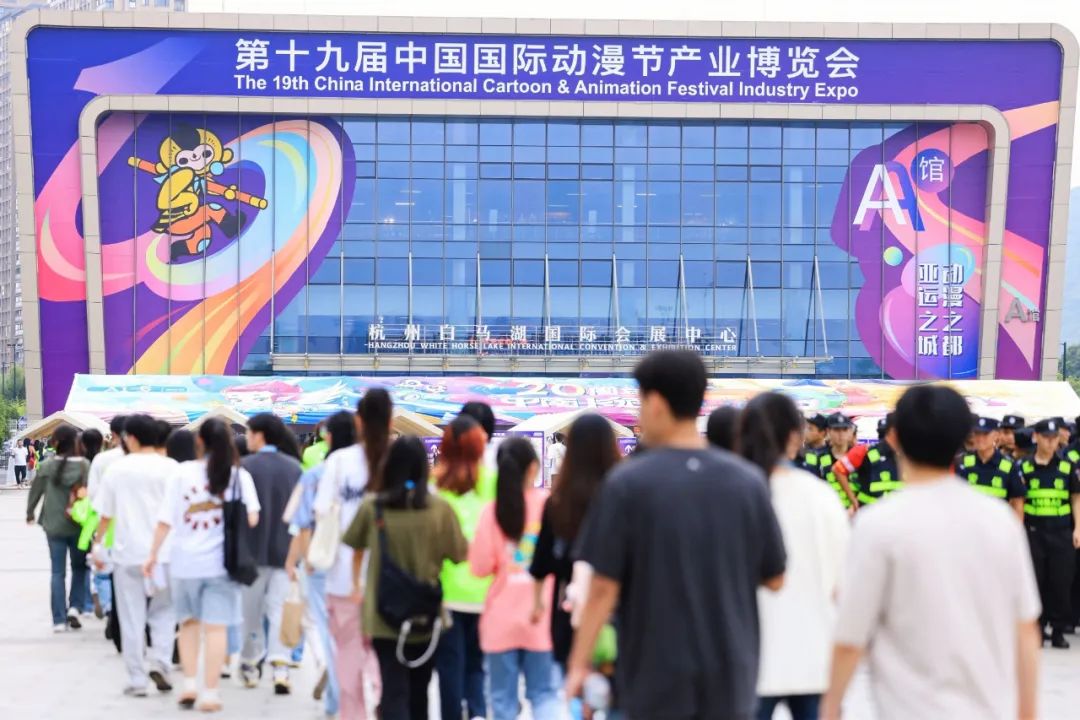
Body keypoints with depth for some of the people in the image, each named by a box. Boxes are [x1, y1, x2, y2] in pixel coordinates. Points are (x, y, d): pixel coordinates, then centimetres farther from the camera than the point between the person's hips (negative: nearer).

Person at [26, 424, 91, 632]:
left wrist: (30, 513, 19)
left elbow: (36, 491, 1)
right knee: (79, 568, 18)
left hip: (53, 525, 1)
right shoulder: (84, 465, -11)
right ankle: (75, 607, 2)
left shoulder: (47, 465, -7)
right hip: (78, 525, -1)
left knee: (57, 572, 8)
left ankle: (59, 620, 7)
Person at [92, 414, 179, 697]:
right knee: (163, 611, 14)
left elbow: (105, 514, 5)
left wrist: (98, 543, 18)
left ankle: (137, 679, 10)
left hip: (128, 552, 0)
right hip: (164, 551, 0)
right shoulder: (170, 467, -2)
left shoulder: (118, 469, 0)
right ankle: (161, 662, -4)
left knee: (132, 618, 7)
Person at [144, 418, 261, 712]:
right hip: (220, 562, -1)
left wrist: (153, 554, 7)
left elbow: (165, 519, -2)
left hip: (185, 561, 1)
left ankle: (189, 684, 13)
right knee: (215, 627, 2)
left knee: (188, 622, 19)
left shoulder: (182, 472, -1)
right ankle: (209, 693, 2)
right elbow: (252, 519, -9)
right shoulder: (239, 475, -2)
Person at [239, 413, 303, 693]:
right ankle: (280, 665, -10)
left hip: (253, 550, -2)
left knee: (252, 609, 12)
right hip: (286, 549, 2)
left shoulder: (245, 466, -10)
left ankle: (251, 664, 23)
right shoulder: (294, 467, 1)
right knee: (280, 608, 3)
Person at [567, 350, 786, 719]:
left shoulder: (628, 482, -12)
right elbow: (775, 579, 4)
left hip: (657, 679, -2)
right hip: (730, 677, 3)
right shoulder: (748, 480, -3)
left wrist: (579, 663, 0)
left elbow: (604, 588, -11)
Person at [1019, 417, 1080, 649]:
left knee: (1061, 583, 2)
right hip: (1033, 532, -1)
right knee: (1036, 582, 4)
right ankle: (1037, 629, 14)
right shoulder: (1024, 467, 1)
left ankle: (1058, 630, 12)